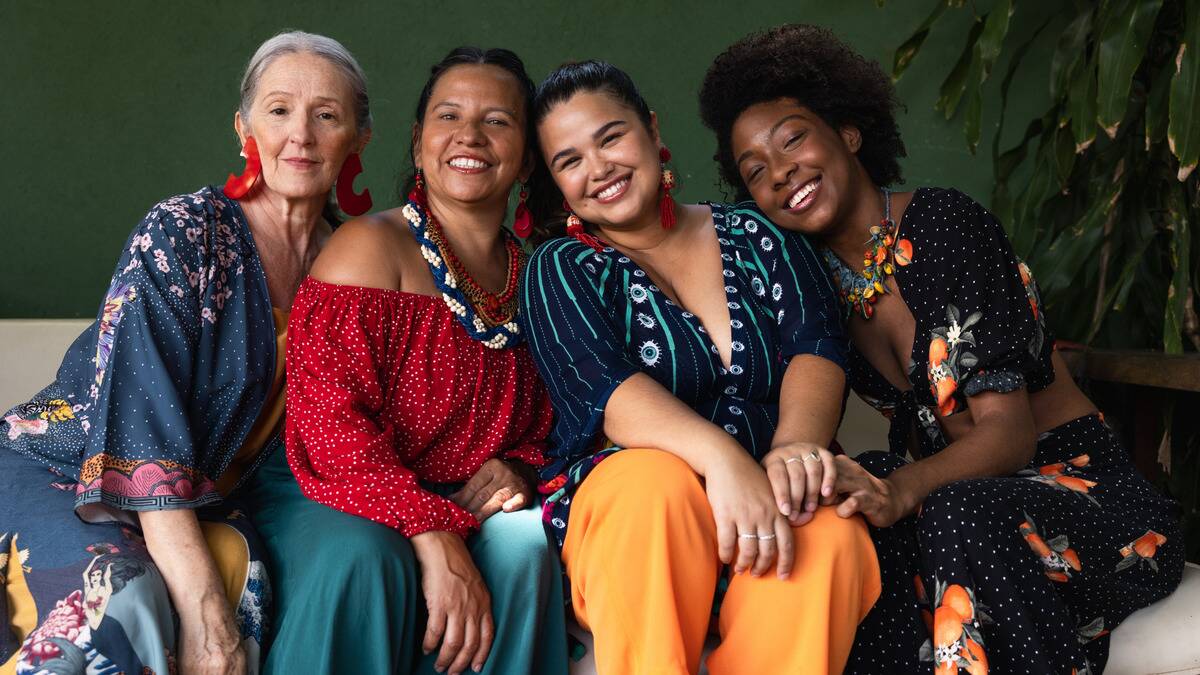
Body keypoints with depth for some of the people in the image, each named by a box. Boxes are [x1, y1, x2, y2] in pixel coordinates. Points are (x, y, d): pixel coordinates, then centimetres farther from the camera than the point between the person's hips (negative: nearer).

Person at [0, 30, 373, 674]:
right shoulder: (182, 233, -15)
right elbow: (144, 424, -23)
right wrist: (204, 611, -32)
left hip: (192, 504, 5)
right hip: (57, 475, -5)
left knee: (241, 574, -29)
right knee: (122, 598, -35)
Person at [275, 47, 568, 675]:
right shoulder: (372, 246, -7)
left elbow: (539, 429, 19)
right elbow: (329, 422, -18)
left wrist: (515, 469, -7)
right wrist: (433, 539, -28)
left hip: (460, 514, 4)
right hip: (335, 504, -4)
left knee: (525, 543, -27)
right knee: (365, 559, -36)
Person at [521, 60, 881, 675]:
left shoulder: (757, 238, 15)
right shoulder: (560, 272, 7)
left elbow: (815, 347, 0)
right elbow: (605, 389, -12)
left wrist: (796, 444, -24)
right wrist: (722, 457, -31)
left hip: (763, 503, 2)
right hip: (623, 507, -1)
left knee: (829, 533, -32)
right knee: (657, 480, -36)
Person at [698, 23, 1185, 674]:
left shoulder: (944, 224, -16)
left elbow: (1009, 430, -23)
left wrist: (903, 488, -41)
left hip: (1086, 492, -5)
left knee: (962, 515, -36)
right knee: (831, 510, -23)